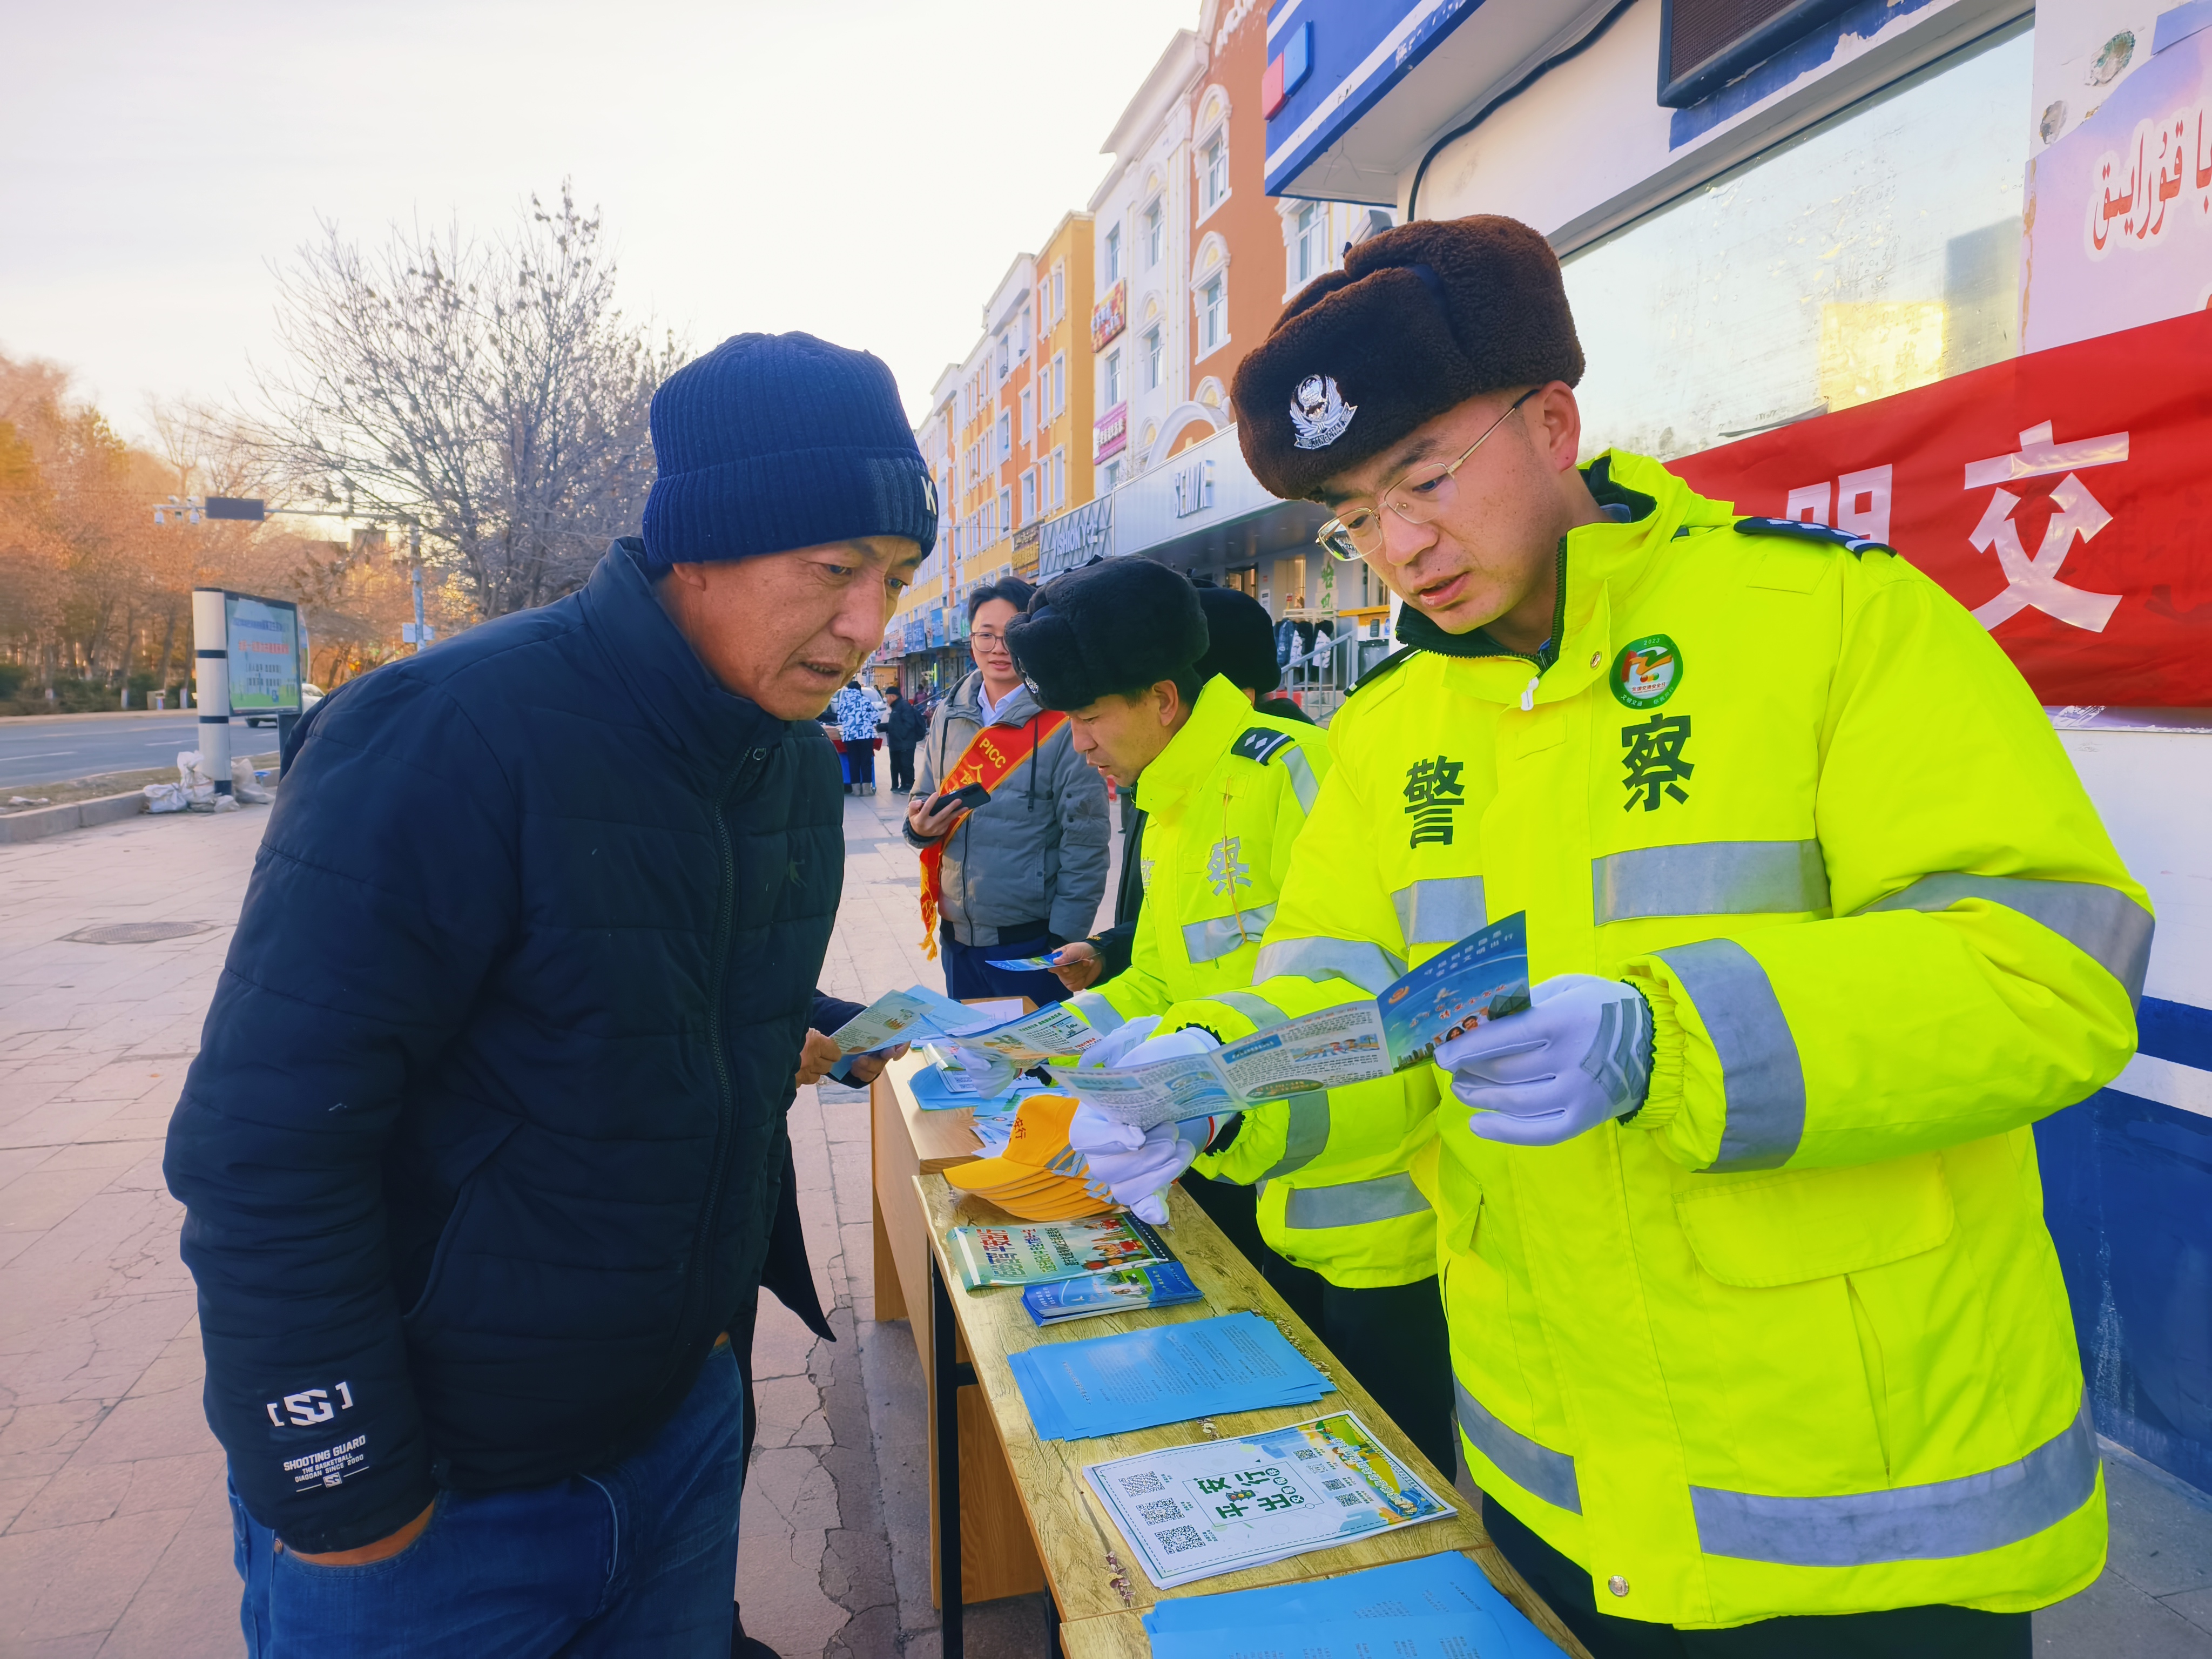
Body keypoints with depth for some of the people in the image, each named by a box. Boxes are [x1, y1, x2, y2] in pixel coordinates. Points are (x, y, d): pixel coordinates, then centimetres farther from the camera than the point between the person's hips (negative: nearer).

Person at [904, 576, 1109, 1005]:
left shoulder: (1064, 726, -10)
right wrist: (919, 826, -9)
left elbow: (1085, 845, -11)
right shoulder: (948, 717, 5)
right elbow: (920, 801, 14)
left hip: (1030, 940, -5)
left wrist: (1063, 941, -12)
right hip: (957, 937, 5)